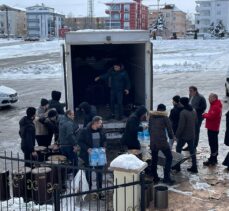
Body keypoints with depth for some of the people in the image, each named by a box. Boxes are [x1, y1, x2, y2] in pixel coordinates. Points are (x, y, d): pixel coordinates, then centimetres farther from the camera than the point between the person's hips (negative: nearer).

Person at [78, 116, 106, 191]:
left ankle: (99, 188, 21)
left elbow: (104, 140, 13)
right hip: (88, 155, -4)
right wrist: (87, 149, -22)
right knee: (88, 172, 9)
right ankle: (88, 189, 22)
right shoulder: (85, 131, -12)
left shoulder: (101, 130, 1)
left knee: (99, 171, 8)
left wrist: (103, 147, -4)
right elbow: (80, 142, -10)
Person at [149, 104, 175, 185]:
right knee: (169, 158, 7)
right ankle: (166, 178, 0)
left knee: (154, 159, 14)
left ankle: (155, 178, 19)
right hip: (162, 141, -4)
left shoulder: (151, 116, 9)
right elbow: (169, 129, -2)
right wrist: (172, 136, 16)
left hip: (153, 141, 5)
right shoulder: (164, 117, -3)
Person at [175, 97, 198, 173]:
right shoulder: (194, 111, 2)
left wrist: (177, 135, -12)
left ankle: (177, 167, 17)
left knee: (178, 149, 10)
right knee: (192, 151, 14)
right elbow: (195, 122, 12)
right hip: (192, 135, 7)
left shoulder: (183, 113, -22)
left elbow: (181, 126, -21)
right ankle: (194, 167, 17)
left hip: (184, 136, -7)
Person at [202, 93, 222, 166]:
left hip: (212, 128, -11)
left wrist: (205, 115, -9)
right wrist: (206, 114, 1)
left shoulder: (215, 107, -21)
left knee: (212, 144, -7)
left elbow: (211, 116, -26)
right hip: (214, 127, 11)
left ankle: (212, 160, -3)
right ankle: (214, 159, 27)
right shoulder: (215, 105, 12)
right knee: (214, 143, 17)